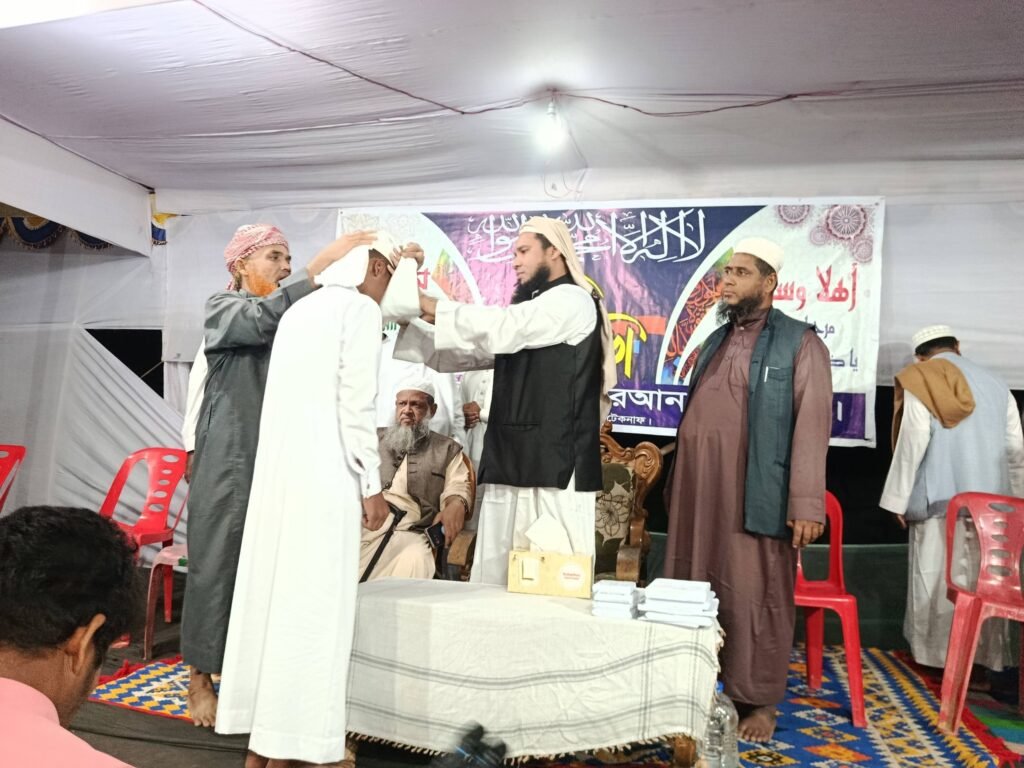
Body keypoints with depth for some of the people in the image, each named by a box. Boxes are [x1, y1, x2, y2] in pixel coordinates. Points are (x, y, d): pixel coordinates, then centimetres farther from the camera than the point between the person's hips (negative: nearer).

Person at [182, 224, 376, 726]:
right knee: (216, 564, 1)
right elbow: (263, 318, -20)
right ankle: (200, 680, 13)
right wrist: (322, 263, -27)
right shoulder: (222, 308, 2)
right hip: (229, 459, -4)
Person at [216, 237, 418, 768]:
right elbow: (355, 402, -13)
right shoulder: (361, 308, -5)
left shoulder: (299, 310, 18)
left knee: (273, 590, 10)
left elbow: (296, 396, 16)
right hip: (324, 473, -8)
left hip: (278, 468, 8)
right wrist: (371, 483, -10)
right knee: (311, 599, -3)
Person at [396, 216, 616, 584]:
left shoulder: (573, 300, -3)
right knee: (495, 579, 7)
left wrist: (431, 306, -10)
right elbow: (461, 356, 19)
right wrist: (409, 323, 9)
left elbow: (501, 326, -17)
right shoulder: (526, 310, 22)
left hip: (557, 465, -8)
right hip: (512, 462, 8)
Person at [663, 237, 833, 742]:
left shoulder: (799, 343, -2)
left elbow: (811, 426, -9)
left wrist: (806, 503, -16)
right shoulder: (716, 341, 17)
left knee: (753, 598, 2)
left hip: (755, 495, -6)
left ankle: (758, 701, 18)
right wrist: (678, 479, 16)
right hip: (699, 490, 6)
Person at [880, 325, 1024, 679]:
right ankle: (983, 657, 14)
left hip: (942, 500, -5)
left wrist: (898, 499, -5)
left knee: (940, 579, 2)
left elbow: (913, 442, -9)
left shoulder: (920, 382, -2)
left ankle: (943, 655, 8)